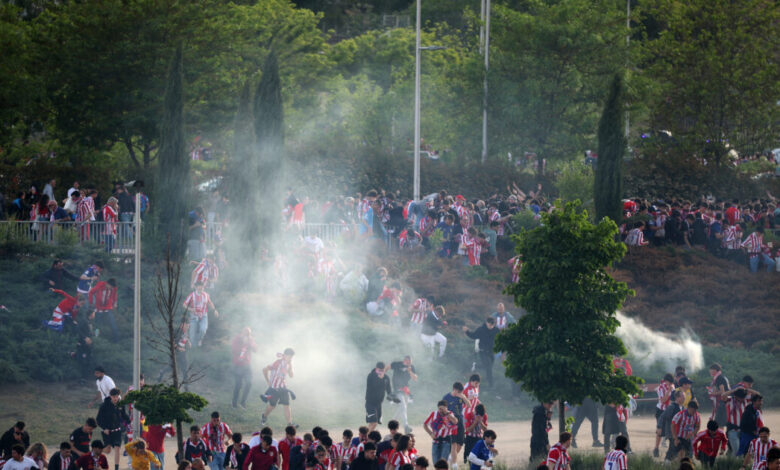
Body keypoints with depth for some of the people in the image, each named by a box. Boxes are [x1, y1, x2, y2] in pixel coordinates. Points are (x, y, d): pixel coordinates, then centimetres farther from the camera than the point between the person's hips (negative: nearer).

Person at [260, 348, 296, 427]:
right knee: (272, 405, 8)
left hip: (283, 387, 6)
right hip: (274, 387, -6)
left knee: (286, 405, -5)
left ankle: (289, 423, -8)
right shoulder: (278, 363, -19)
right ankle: (264, 417, 37)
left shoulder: (287, 364, 5)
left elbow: (291, 375, 3)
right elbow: (265, 369, -20)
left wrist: (290, 366, -12)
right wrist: (268, 381, -10)